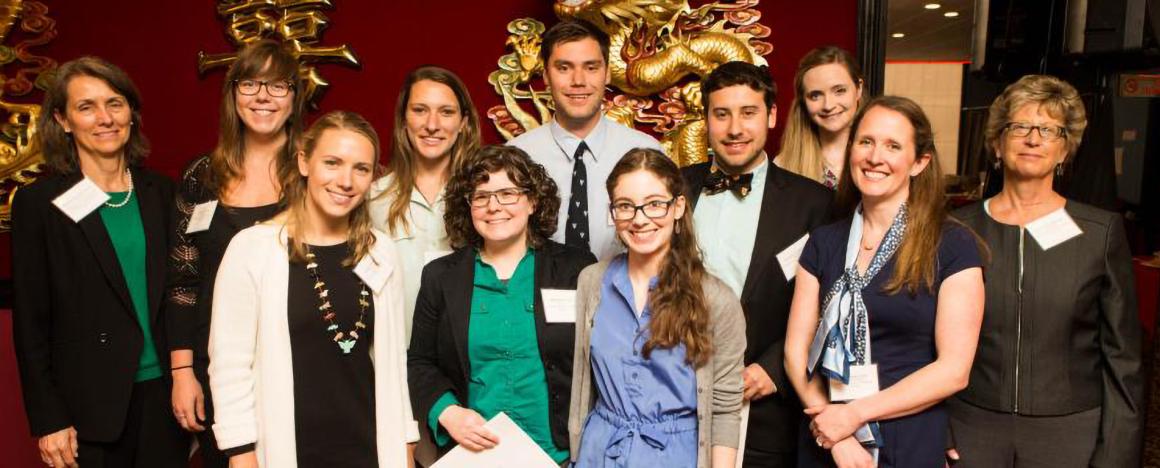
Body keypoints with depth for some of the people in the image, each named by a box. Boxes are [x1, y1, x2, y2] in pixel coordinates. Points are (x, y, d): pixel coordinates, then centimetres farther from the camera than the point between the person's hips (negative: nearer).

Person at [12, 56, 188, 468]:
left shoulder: (161, 194, 5)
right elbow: (30, 322, -4)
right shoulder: (39, 202, -4)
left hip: (165, 395, 3)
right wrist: (49, 420, -7)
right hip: (90, 407, -3)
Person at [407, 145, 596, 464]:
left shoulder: (577, 269, -2)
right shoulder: (440, 276, 4)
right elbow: (419, 363, 6)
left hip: (559, 451, -1)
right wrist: (446, 412, -11)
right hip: (471, 451, 1)